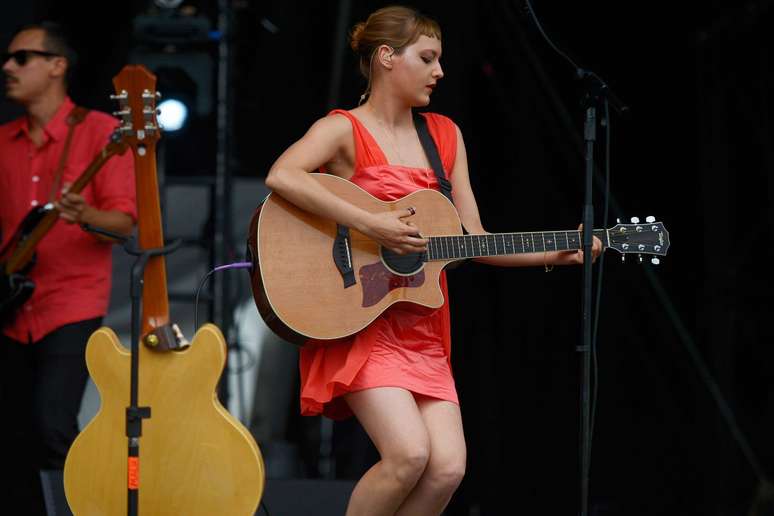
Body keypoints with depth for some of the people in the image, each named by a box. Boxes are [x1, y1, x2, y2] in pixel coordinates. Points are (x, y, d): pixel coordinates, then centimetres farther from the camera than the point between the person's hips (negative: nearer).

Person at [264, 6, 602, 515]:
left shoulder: (445, 135, 15)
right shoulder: (344, 129, -4)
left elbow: (474, 240, 16)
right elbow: (282, 176, -25)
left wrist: (556, 253, 4)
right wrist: (370, 225, -26)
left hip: (422, 331, 6)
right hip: (360, 325, -6)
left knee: (448, 468, -12)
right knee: (410, 453, -23)